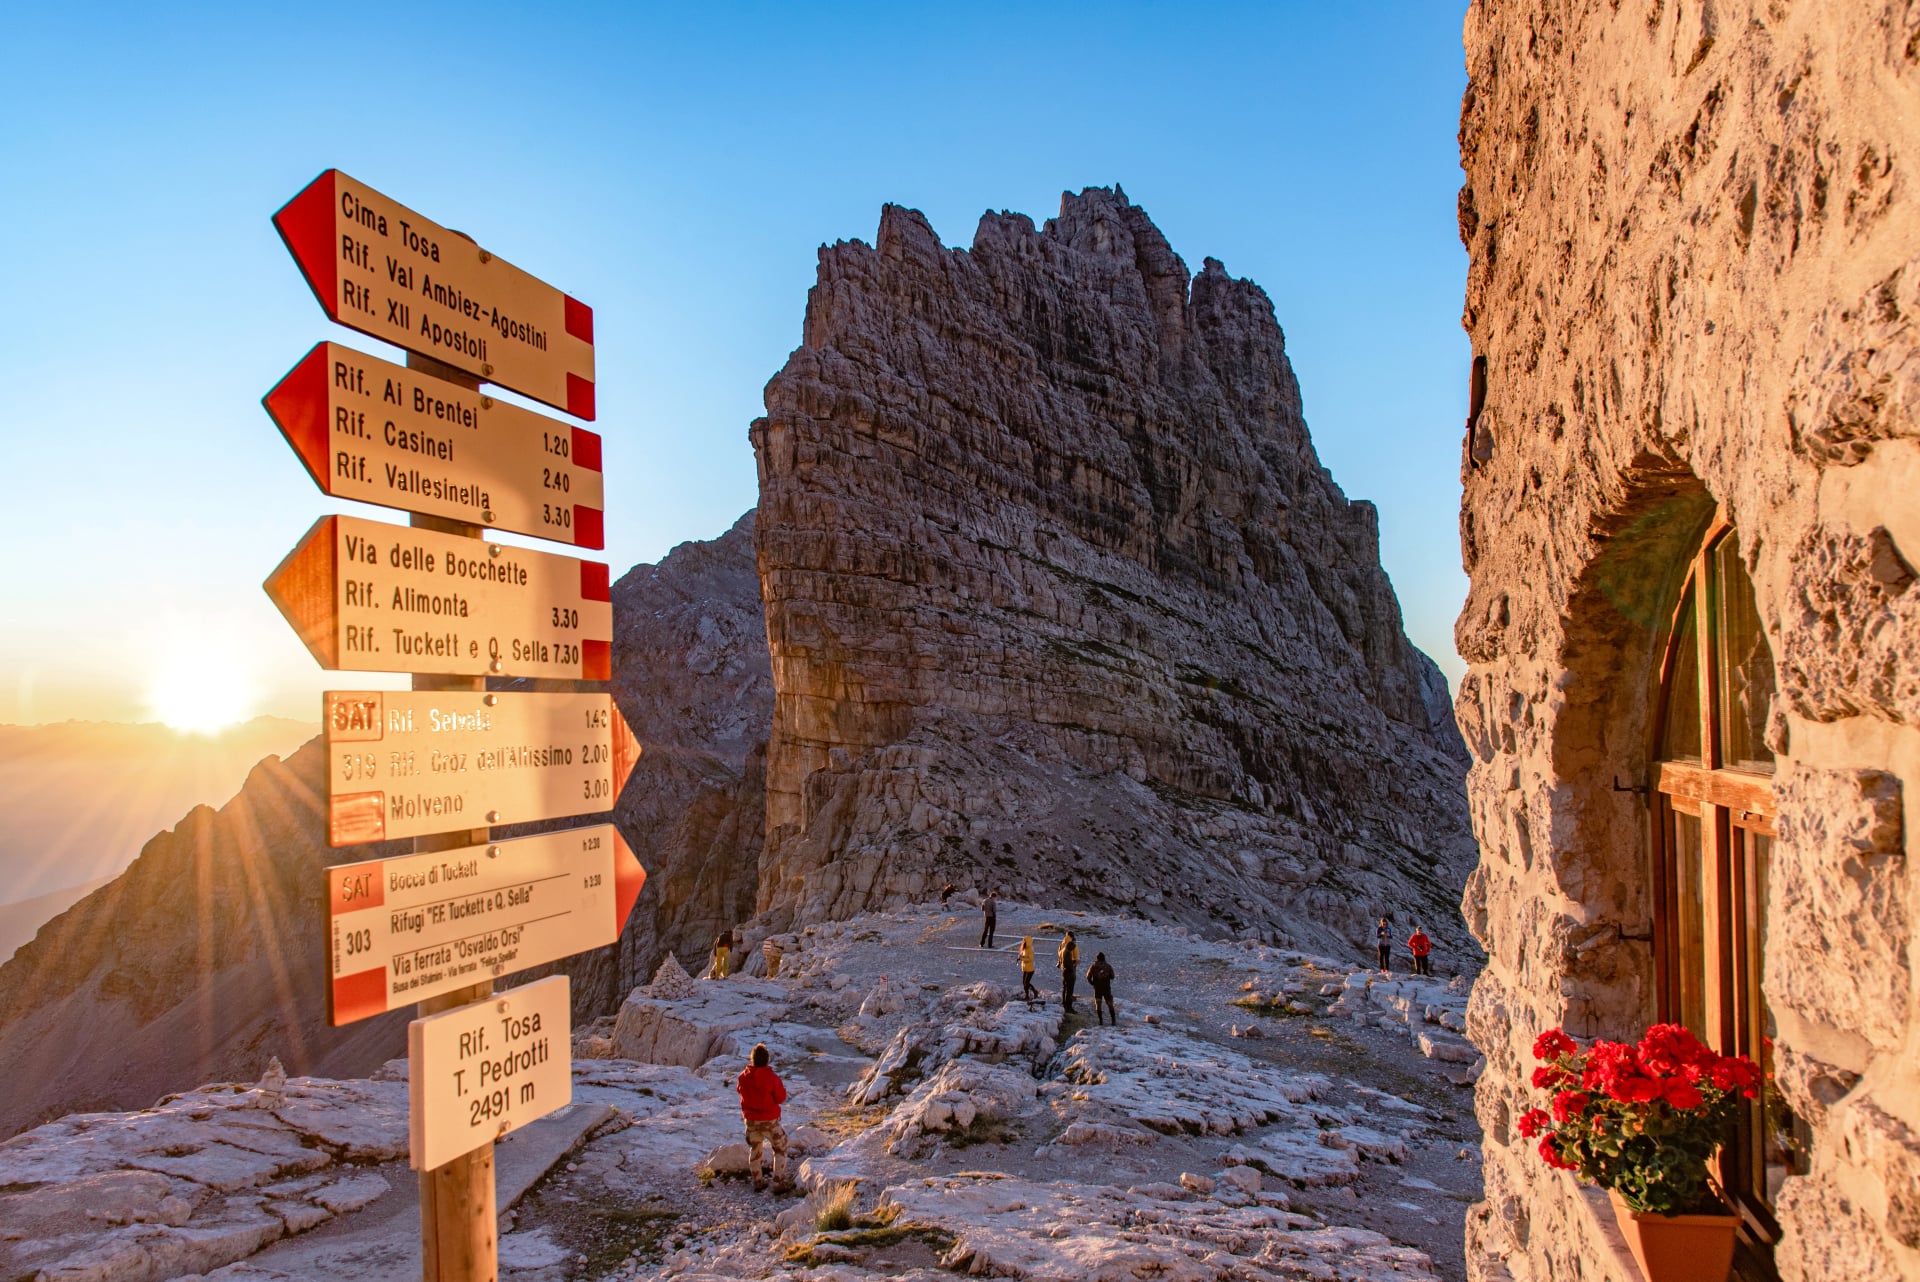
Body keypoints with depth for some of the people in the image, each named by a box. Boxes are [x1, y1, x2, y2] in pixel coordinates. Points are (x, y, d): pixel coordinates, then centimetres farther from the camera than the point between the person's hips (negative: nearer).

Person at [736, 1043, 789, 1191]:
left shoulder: (744, 1076, -11)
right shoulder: (772, 1077, -21)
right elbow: (781, 1098, -12)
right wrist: (781, 1086, 4)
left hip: (750, 1119, 3)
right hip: (770, 1120, -3)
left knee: (754, 1149, 21)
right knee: (780, 1148, 14)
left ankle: (756, 1180, 26)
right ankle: (780, 1179, 9)